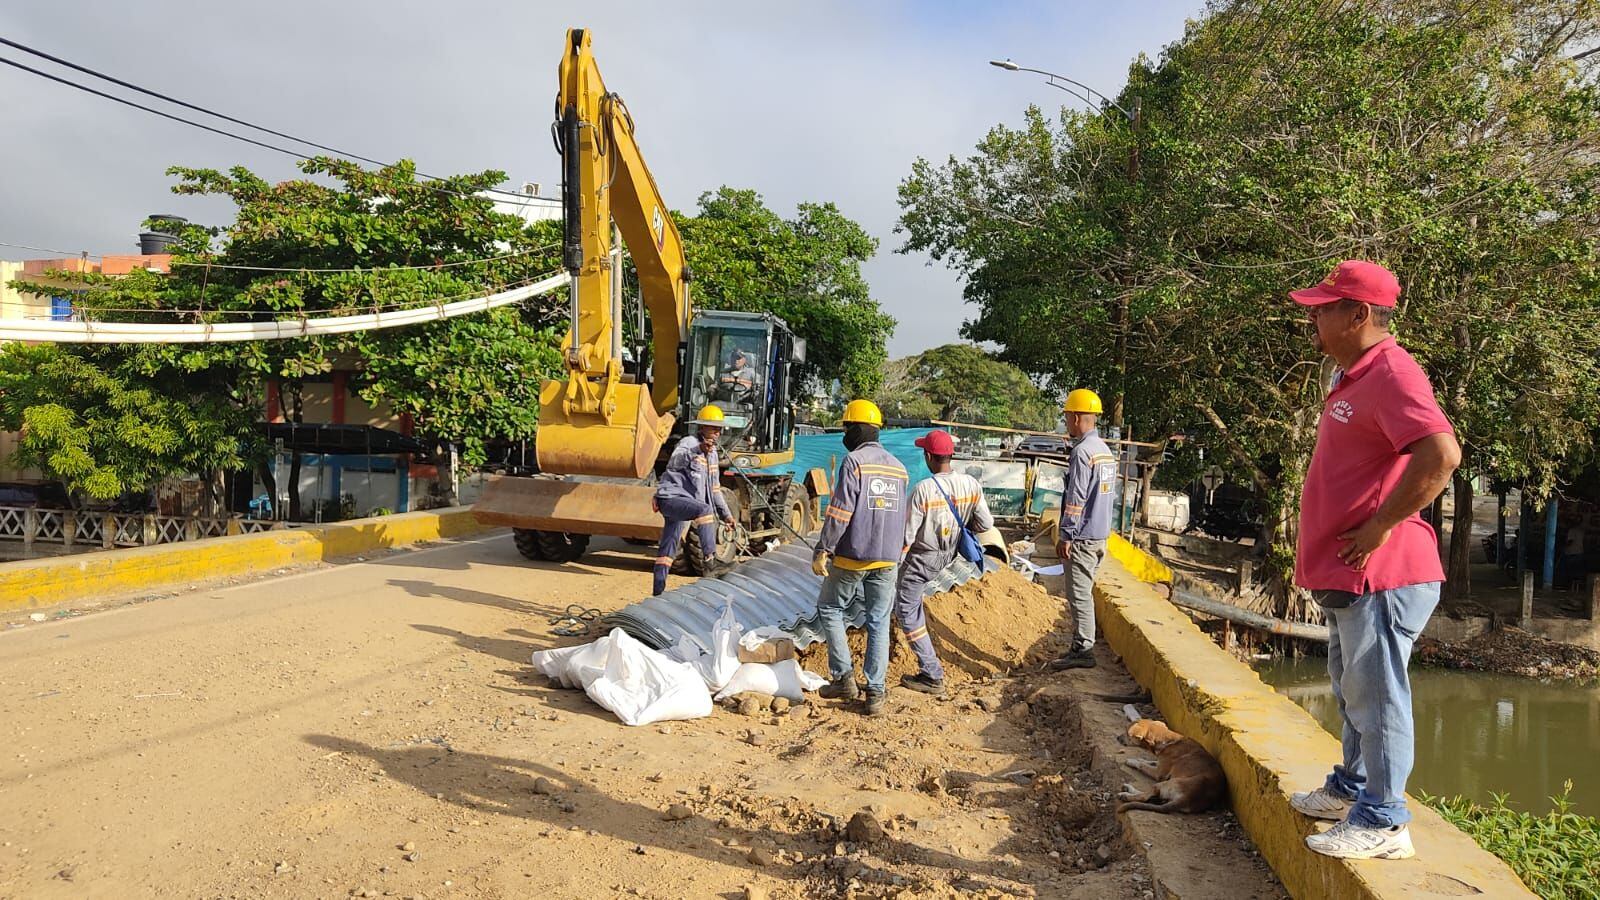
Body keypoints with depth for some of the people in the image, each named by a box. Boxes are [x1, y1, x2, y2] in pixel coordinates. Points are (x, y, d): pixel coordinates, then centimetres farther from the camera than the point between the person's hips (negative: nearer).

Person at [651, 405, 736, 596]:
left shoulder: (712, 453, 17)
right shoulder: (688, 443, -11)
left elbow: (714, 487, 25)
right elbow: (673, 463, -33)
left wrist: (725, 513, 23)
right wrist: (696, 450, -50)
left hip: (684, 503, 9)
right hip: (672, 498, -9)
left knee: (667, 550, 12)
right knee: (705, 510, -34)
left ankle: (658, 589, 16)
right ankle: (711, 558, -35)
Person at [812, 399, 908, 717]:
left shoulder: (854, 462, -11)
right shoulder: (899, 467, 11)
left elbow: (840, 511, -17)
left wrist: (823, 551, -13)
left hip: (852, 557, -6)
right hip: (888, 559, 6)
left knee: (829, 608, 14)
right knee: (879, 623, 9)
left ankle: (844, 677, 10)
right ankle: (876, 693, 8)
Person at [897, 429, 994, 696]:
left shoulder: (924, 489, -26)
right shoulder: (971, 484, -11)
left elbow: (906, 535, -20)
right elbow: (986, 524, -3)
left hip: (921, 558, -7)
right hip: (947, 556, 7)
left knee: (906, 611, 6)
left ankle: (932, 675, 4)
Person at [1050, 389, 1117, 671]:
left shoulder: (1082, 451, -17)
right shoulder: (1105, 450, 13)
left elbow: (1075, 499, -20)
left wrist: (1065, 536, -15)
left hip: (1082, 538, -10)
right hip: (1100, 534, 10)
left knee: (1079, 594, -4)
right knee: (1084, 592, 16)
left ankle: (1082, 650, 0)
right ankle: (1082, 646, 23)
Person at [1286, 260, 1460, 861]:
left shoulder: (1390, 372, -17)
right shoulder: (1354, 377, 16)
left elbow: (1441, 455, -31)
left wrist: (1379, 528, -24)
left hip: (1379, 575, -11)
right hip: (1347, 576, 11)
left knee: (1376, 697, -1)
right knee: (1353, 693, 22)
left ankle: (1382, 823, 10)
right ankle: (1351, 788, 36)